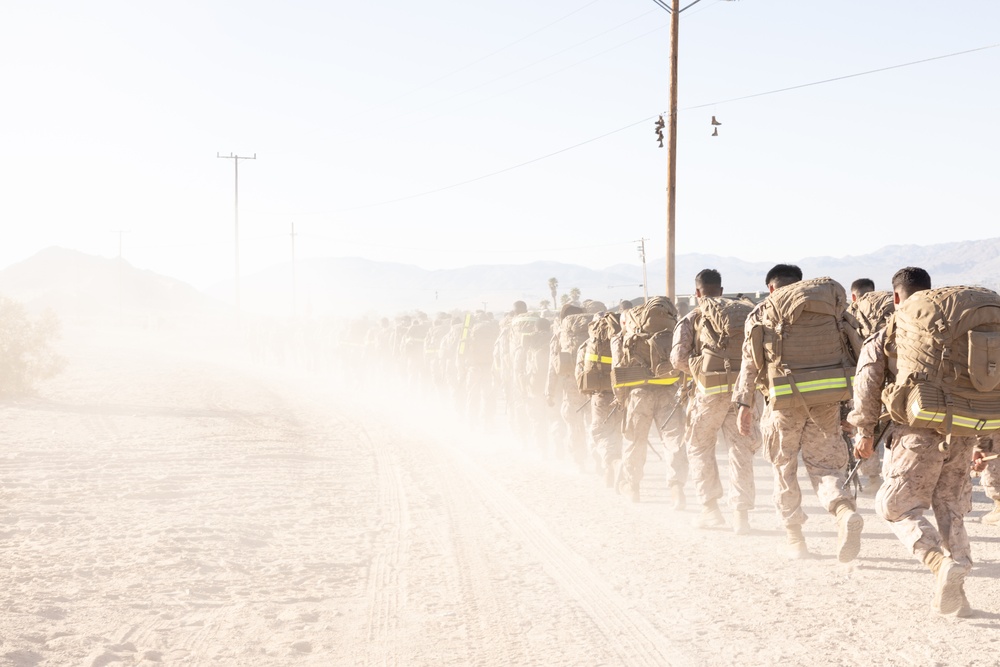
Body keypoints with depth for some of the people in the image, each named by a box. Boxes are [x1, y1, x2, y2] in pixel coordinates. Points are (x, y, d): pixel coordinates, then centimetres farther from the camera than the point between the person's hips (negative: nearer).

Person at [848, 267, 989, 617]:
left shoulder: (888, 333, 5)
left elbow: (868, 381, -6)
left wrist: (865, 431, 3)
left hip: (917, 433, -4)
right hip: (962, 431, 4)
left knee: (897, 506, 5)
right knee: (951, 510, 14)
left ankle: (940, 562, -18)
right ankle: (956, 583, 8)